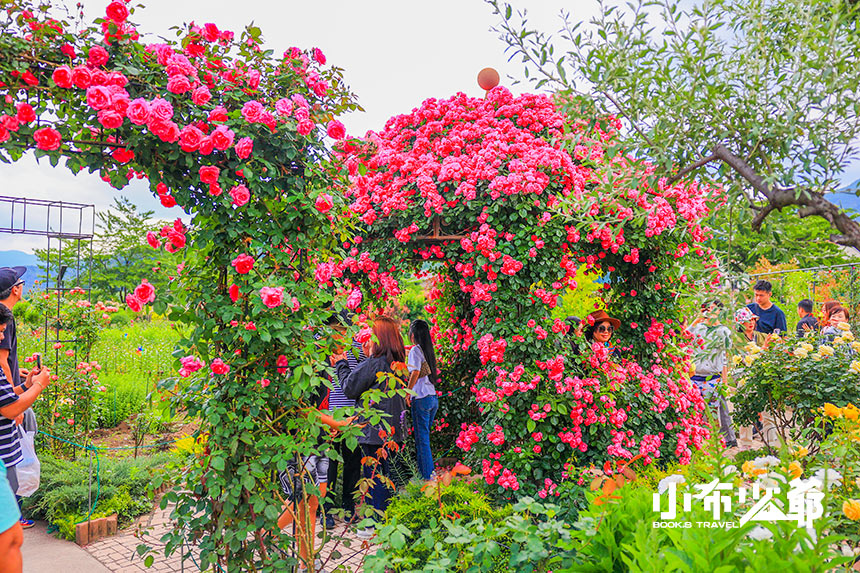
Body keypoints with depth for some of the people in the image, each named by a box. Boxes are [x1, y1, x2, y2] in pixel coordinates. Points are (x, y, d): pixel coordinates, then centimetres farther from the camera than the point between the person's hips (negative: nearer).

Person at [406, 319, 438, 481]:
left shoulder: (415, 350, -8)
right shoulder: (429, 350, 13)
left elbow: (415, 373, -19)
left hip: (421, 399, -7)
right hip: (433, 398, 7)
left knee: (422, 439, -2)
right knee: (424, 436, 16)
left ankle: (427, 475, 0)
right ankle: (424, 470, 22)